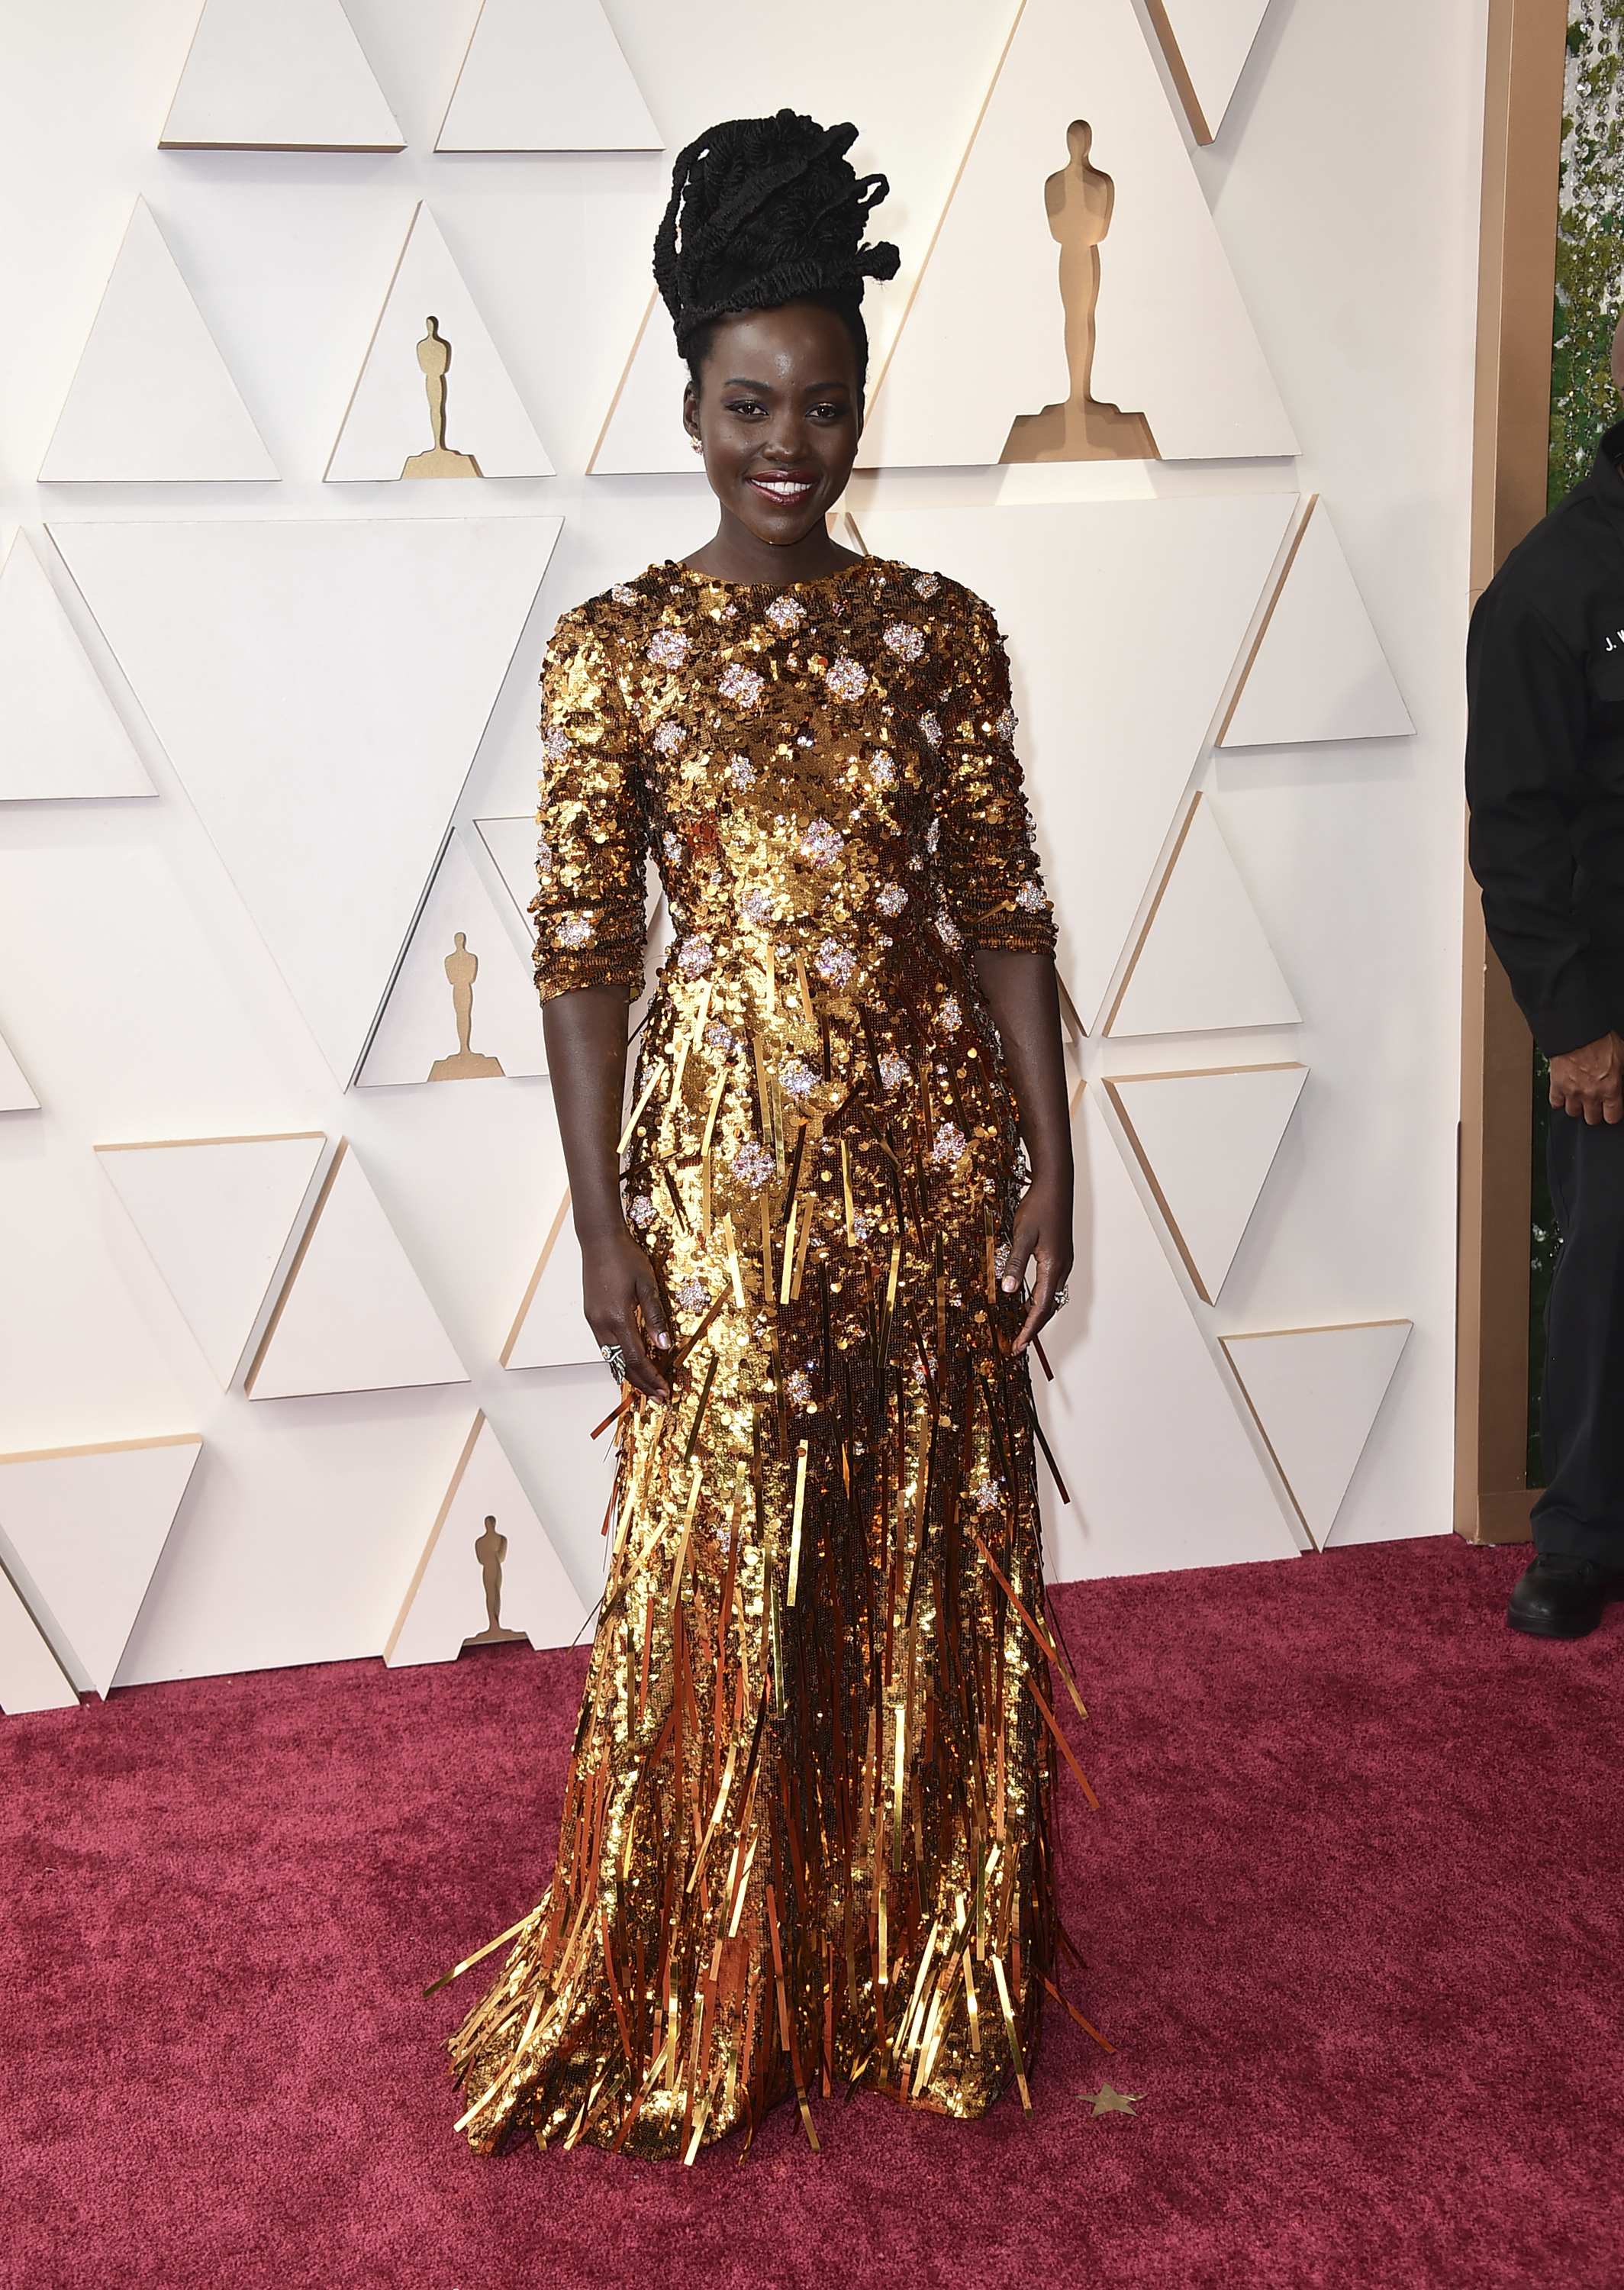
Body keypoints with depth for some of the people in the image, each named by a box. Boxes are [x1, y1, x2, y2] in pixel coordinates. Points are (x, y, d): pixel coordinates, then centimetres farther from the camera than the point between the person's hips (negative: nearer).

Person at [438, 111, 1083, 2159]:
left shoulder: (940, 629, 5)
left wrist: (1045, 1161, -1)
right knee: (727, 1579, 5)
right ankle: (700, 2013, 25)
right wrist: (604, 1218, -9)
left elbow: (1005, 906, 4)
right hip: (729, 1148, -2)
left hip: (930, 1140, 2)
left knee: (937, 1568, 11)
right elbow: (582, 943, -4)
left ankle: (929, 1978, 30)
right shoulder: (613, 649, -1)